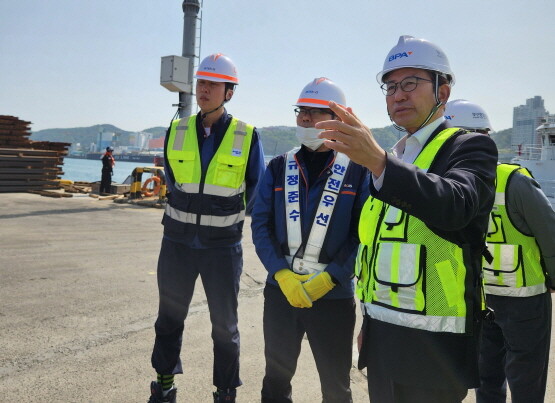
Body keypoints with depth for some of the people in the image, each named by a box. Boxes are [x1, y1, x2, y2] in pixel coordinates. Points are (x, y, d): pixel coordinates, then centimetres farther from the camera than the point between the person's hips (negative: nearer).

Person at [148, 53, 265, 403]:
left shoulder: (247, 137, -5)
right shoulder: (177, 131, 3)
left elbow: (256, 190, 5)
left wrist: (230, 215, 5)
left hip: (223, 245, -2)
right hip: (178, 241, 3)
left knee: (225, 325, 8)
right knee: (170, 318, 14)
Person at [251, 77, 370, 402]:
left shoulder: (358, 172, -3)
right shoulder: (279, 168, 5)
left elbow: (364, 235, -6)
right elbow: (261, 225, 1)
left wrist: (328, 278, -15)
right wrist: (282, 275, -11)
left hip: (334, 294, -2)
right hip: (280, 290, 3)